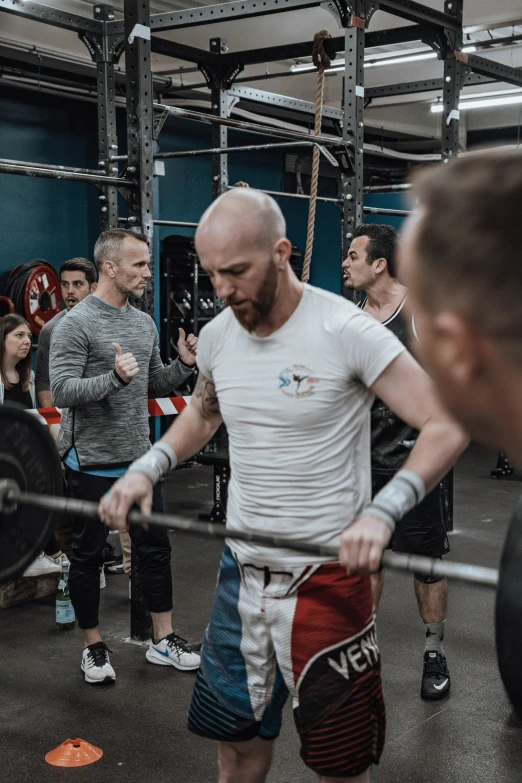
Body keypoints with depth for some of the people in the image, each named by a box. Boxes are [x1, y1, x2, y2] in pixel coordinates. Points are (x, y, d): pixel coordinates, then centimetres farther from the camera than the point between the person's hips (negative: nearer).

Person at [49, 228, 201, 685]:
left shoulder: (144, 323, 9)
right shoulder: (76, 324, -14)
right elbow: (63, 391, -21)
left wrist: (184, 365, -1)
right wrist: (114, 378, -34)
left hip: (139, 458, 7)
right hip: (93, 463, -7)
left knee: (156, 549, 11)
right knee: (88, 556, 7)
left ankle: (163, 641, 24)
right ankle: (94, 648, 23)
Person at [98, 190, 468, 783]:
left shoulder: (346, 331, -18)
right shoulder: (217, 335, 1)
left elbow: (447, 425, -20)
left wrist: (381, 512, -34)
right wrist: (145, 470, 5)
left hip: (327, 572, -5)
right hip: (242, 568, 6)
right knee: (237, 732, 19)